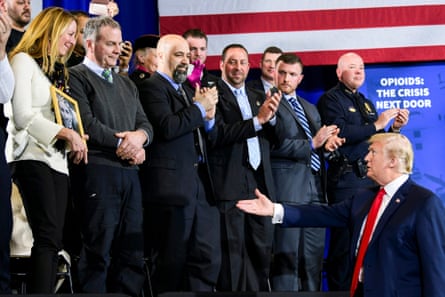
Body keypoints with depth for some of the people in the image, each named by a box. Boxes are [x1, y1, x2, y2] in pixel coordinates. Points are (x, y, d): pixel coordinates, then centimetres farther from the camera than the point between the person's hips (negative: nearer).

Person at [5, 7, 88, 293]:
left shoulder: (59, 71, 23)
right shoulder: (24, 61, -1)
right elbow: (22, 116, -10)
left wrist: (75, 138, 2)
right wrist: (64, 132, -16)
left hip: (58, 160, 8)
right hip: (34, 157, -8)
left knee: (52, 241, 1)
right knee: (48, 237, -19)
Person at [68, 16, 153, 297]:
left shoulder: (126, 84, 24)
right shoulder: (76, 77, -1)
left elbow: (146, 124, 17)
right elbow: (88, 125, -12)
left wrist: (139, 136, -6)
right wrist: (123, 145, -8)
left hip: (130, 172, 7)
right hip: (97, 171, -7)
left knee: (132, 253, 4)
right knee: (98, 251, -7)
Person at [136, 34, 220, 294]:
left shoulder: (188, 90, 22)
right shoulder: (152, 87, -5)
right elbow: (167, 127, -19)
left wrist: (208, 118, 5)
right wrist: (200, 108, -9)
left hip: (201, 184, 8)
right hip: (173, 183, -8)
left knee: (208, 258, 5)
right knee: (172, 260, -3)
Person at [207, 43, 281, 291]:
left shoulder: (258, 97, 20)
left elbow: (272, 139, 15)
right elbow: (218, 135, -15)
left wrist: (272, 115, -5)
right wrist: (258, 119, -18)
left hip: (261, 182, 6)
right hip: (230, 185, -6)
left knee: (262, 250, 5)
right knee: (233, 250, -5)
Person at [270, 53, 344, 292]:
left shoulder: (310, 108, 23)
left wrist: (327, 143, -1)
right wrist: (311, 144, -14)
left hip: (315, 188, 7)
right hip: (288, 188, -7)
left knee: (314, 256, 7)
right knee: (287, 256, -8)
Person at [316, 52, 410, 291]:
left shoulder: (365, 103, 21)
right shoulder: (331, 99, -4)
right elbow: (340, 133, -19)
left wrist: (394, 128, 5)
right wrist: (375, 125, -17)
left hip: (370, 177, 7)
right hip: (346, 178, -7)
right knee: (344, 238, -4)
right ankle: (340, 289, 3)